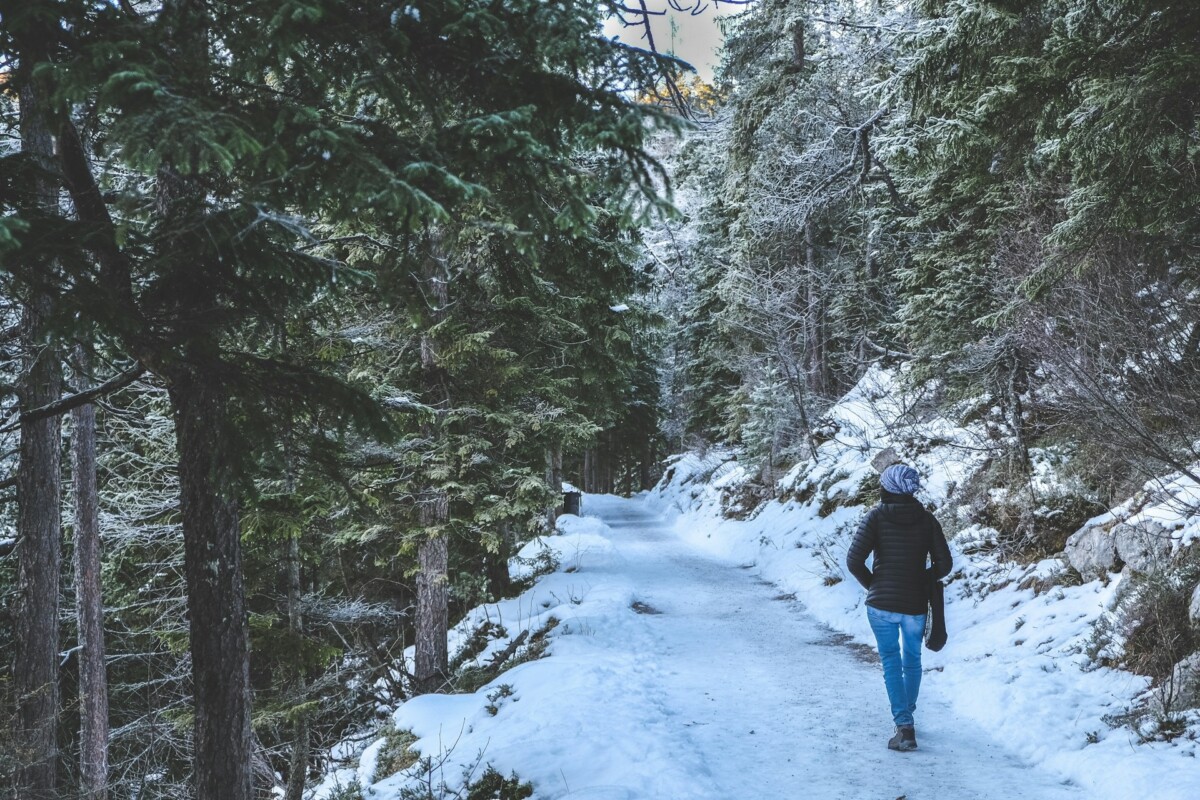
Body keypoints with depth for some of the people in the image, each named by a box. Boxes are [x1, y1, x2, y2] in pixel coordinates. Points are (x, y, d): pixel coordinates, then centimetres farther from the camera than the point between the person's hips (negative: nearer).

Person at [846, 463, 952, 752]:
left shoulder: (875, 517, -8)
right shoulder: (926, 519, -1)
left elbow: (854, 560, -12)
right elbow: (944, 564, -2)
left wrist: (871, 584, 5)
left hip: (881, 604, -2)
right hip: (915, 605, 2)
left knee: (891, 662, 6)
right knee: (912, 660, 22)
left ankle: (904, 726, -5)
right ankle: (907, 715, 35)